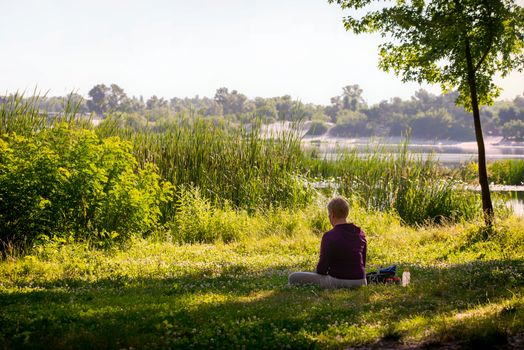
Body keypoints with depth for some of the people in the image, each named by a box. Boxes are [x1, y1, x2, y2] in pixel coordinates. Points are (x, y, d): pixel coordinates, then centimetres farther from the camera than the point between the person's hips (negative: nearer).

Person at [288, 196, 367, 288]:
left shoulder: (329, 236, -16)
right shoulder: (360, 234, 3)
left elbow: (322, 268, -13)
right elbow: (363, 262, 12)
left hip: (338, 282, -6)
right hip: (360, 282, 6)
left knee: (294, 278, 7)